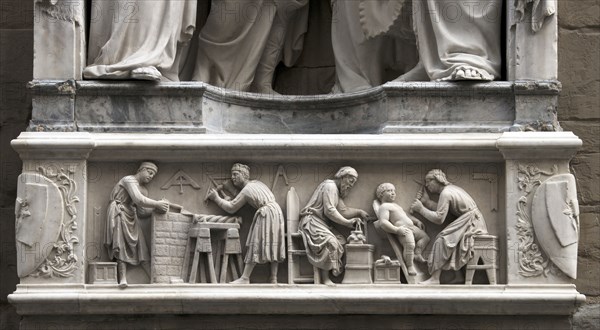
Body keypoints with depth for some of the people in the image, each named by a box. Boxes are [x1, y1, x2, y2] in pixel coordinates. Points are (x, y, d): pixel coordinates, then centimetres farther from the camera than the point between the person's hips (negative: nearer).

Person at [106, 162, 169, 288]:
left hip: (131, 218, 9)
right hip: (119, 215, -9)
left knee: (140, 248, -4)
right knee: (121, 246, -19)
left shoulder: (144, 190, 20)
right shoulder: (129, 180, -8)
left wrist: (157, 207, 1)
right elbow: (139, 200, -22)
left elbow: (142, 213, 14)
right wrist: (157, 204, -16)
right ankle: (123, 279, -28)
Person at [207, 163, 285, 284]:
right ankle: (273, 278, 6)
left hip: (266, 214, -9)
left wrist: (216, 198, 6)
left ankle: (245, 278, -8)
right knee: (273, 246, 8)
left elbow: (231, 208, -2)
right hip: (276, 210, 9)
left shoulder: (246, 191, -7)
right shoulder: (257, 183, 16)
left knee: (256, 245, -7)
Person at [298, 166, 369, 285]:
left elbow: (343, 211, 17)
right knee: (330, 242, -31)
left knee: (341, 241, -7)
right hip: (311, 221, -10)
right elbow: (329, 210, -18)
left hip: (321, 223, 10)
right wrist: (347, 222, -14)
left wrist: (359, 212, 8)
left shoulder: (337, 191, 22)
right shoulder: (329, 186, -10)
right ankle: (325, 278, -29)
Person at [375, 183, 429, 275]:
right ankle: (410, 266, -26)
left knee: (424, 236, 23)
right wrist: (396, 230, -31)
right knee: (410, 245, -31)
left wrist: (417, 221, 31)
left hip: (411, 227, 11)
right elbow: (383, 222, -21)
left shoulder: (395, 205, 27)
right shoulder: (384, 207, -7)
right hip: (403, 230, -11)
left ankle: (417, 254, 12)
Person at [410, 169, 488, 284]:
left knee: (442, 240, -17)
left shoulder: (445, 193, -13)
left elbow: (439, 218, -17)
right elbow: (443, 210, 12)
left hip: (471, 222, -10)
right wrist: (427, 202, 15)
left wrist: (421, 209, -9)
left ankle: (435, 278, -25)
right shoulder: (451, 188, 17)